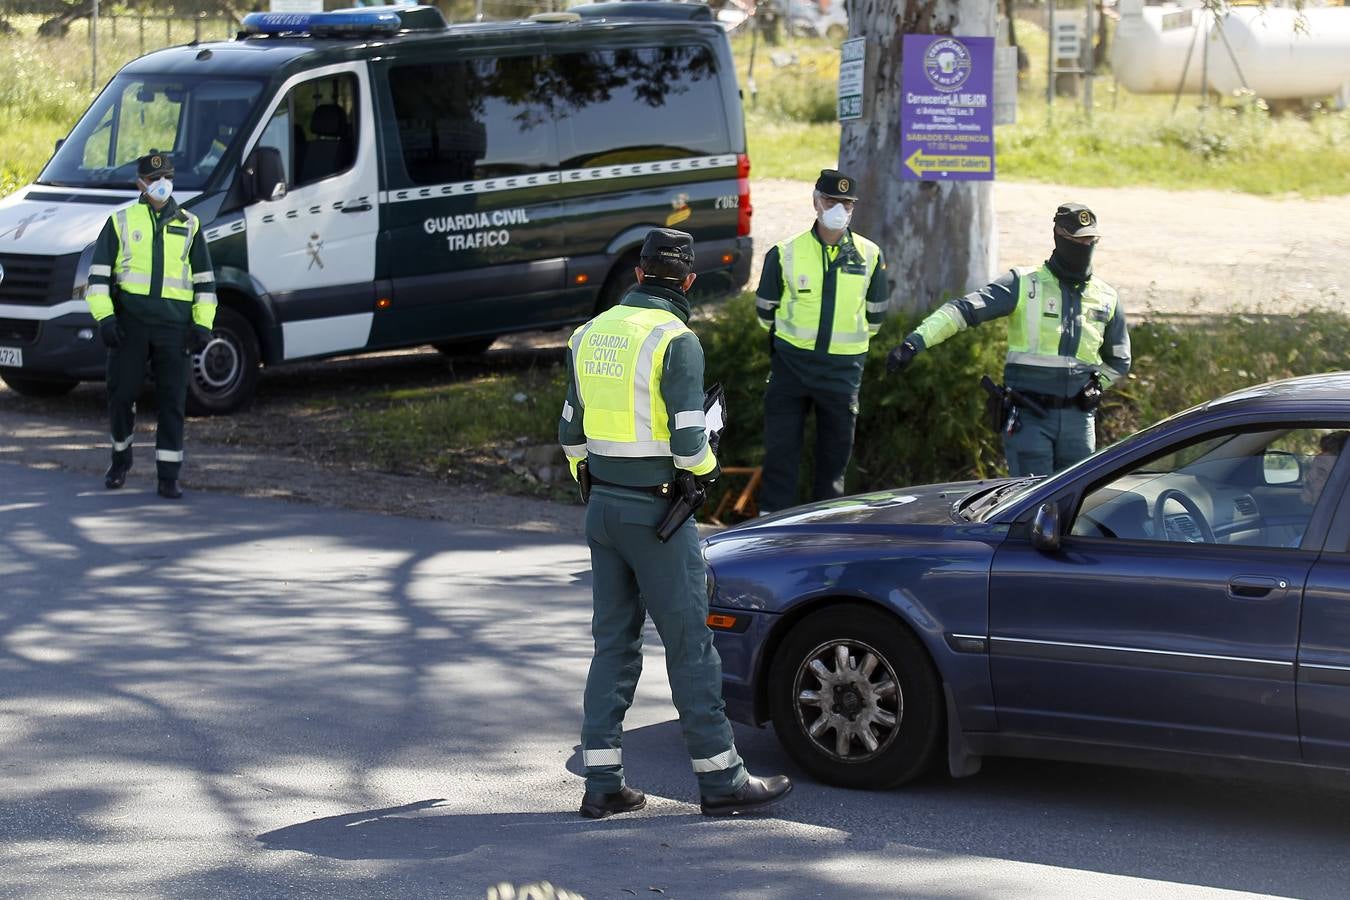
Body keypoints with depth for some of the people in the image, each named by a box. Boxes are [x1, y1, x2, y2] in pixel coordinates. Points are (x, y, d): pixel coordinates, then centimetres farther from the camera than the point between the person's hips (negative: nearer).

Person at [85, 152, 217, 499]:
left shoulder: (189, 225, 13)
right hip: (129, 322, -1)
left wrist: (203, 324, 6)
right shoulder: (121, 221, 8)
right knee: (121, 394, 3)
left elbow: (204, 279, 16)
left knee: (173, 400, -3)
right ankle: (120, 459, 26)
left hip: (173, 326, 1)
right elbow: (98, 274, 6)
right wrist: (104, 317, -6)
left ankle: (168, 477, 1)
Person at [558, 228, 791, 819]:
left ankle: (601, 783, 10)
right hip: (657, 514, -7)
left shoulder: (591, 334, 8)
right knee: (689, 643, 0)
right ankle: (720, 780, 6)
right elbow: (687, 441, -19)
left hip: (602, 508, 7)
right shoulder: (675, 341, -14)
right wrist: (708, 468, 2)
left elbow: (571, 432, 13)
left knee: (613, 643, 11)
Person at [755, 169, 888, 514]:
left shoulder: (870, 256, 1)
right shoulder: (785, 253, -4)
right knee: (781, 448, -2)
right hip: (790, 364, -1)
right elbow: (766, 311, 8)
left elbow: (875, 316, 14)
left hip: (844, 367, 1)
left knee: (836, 451, 8)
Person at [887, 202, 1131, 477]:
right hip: (1028, 417, -4)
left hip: (1078, 418, 4)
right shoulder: (1024, 284, -2)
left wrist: (1097, 384, 5)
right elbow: (964, 309, -14)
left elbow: (1119, 361, 26)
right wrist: (915, 342, -28)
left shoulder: (1107, 298, 11)